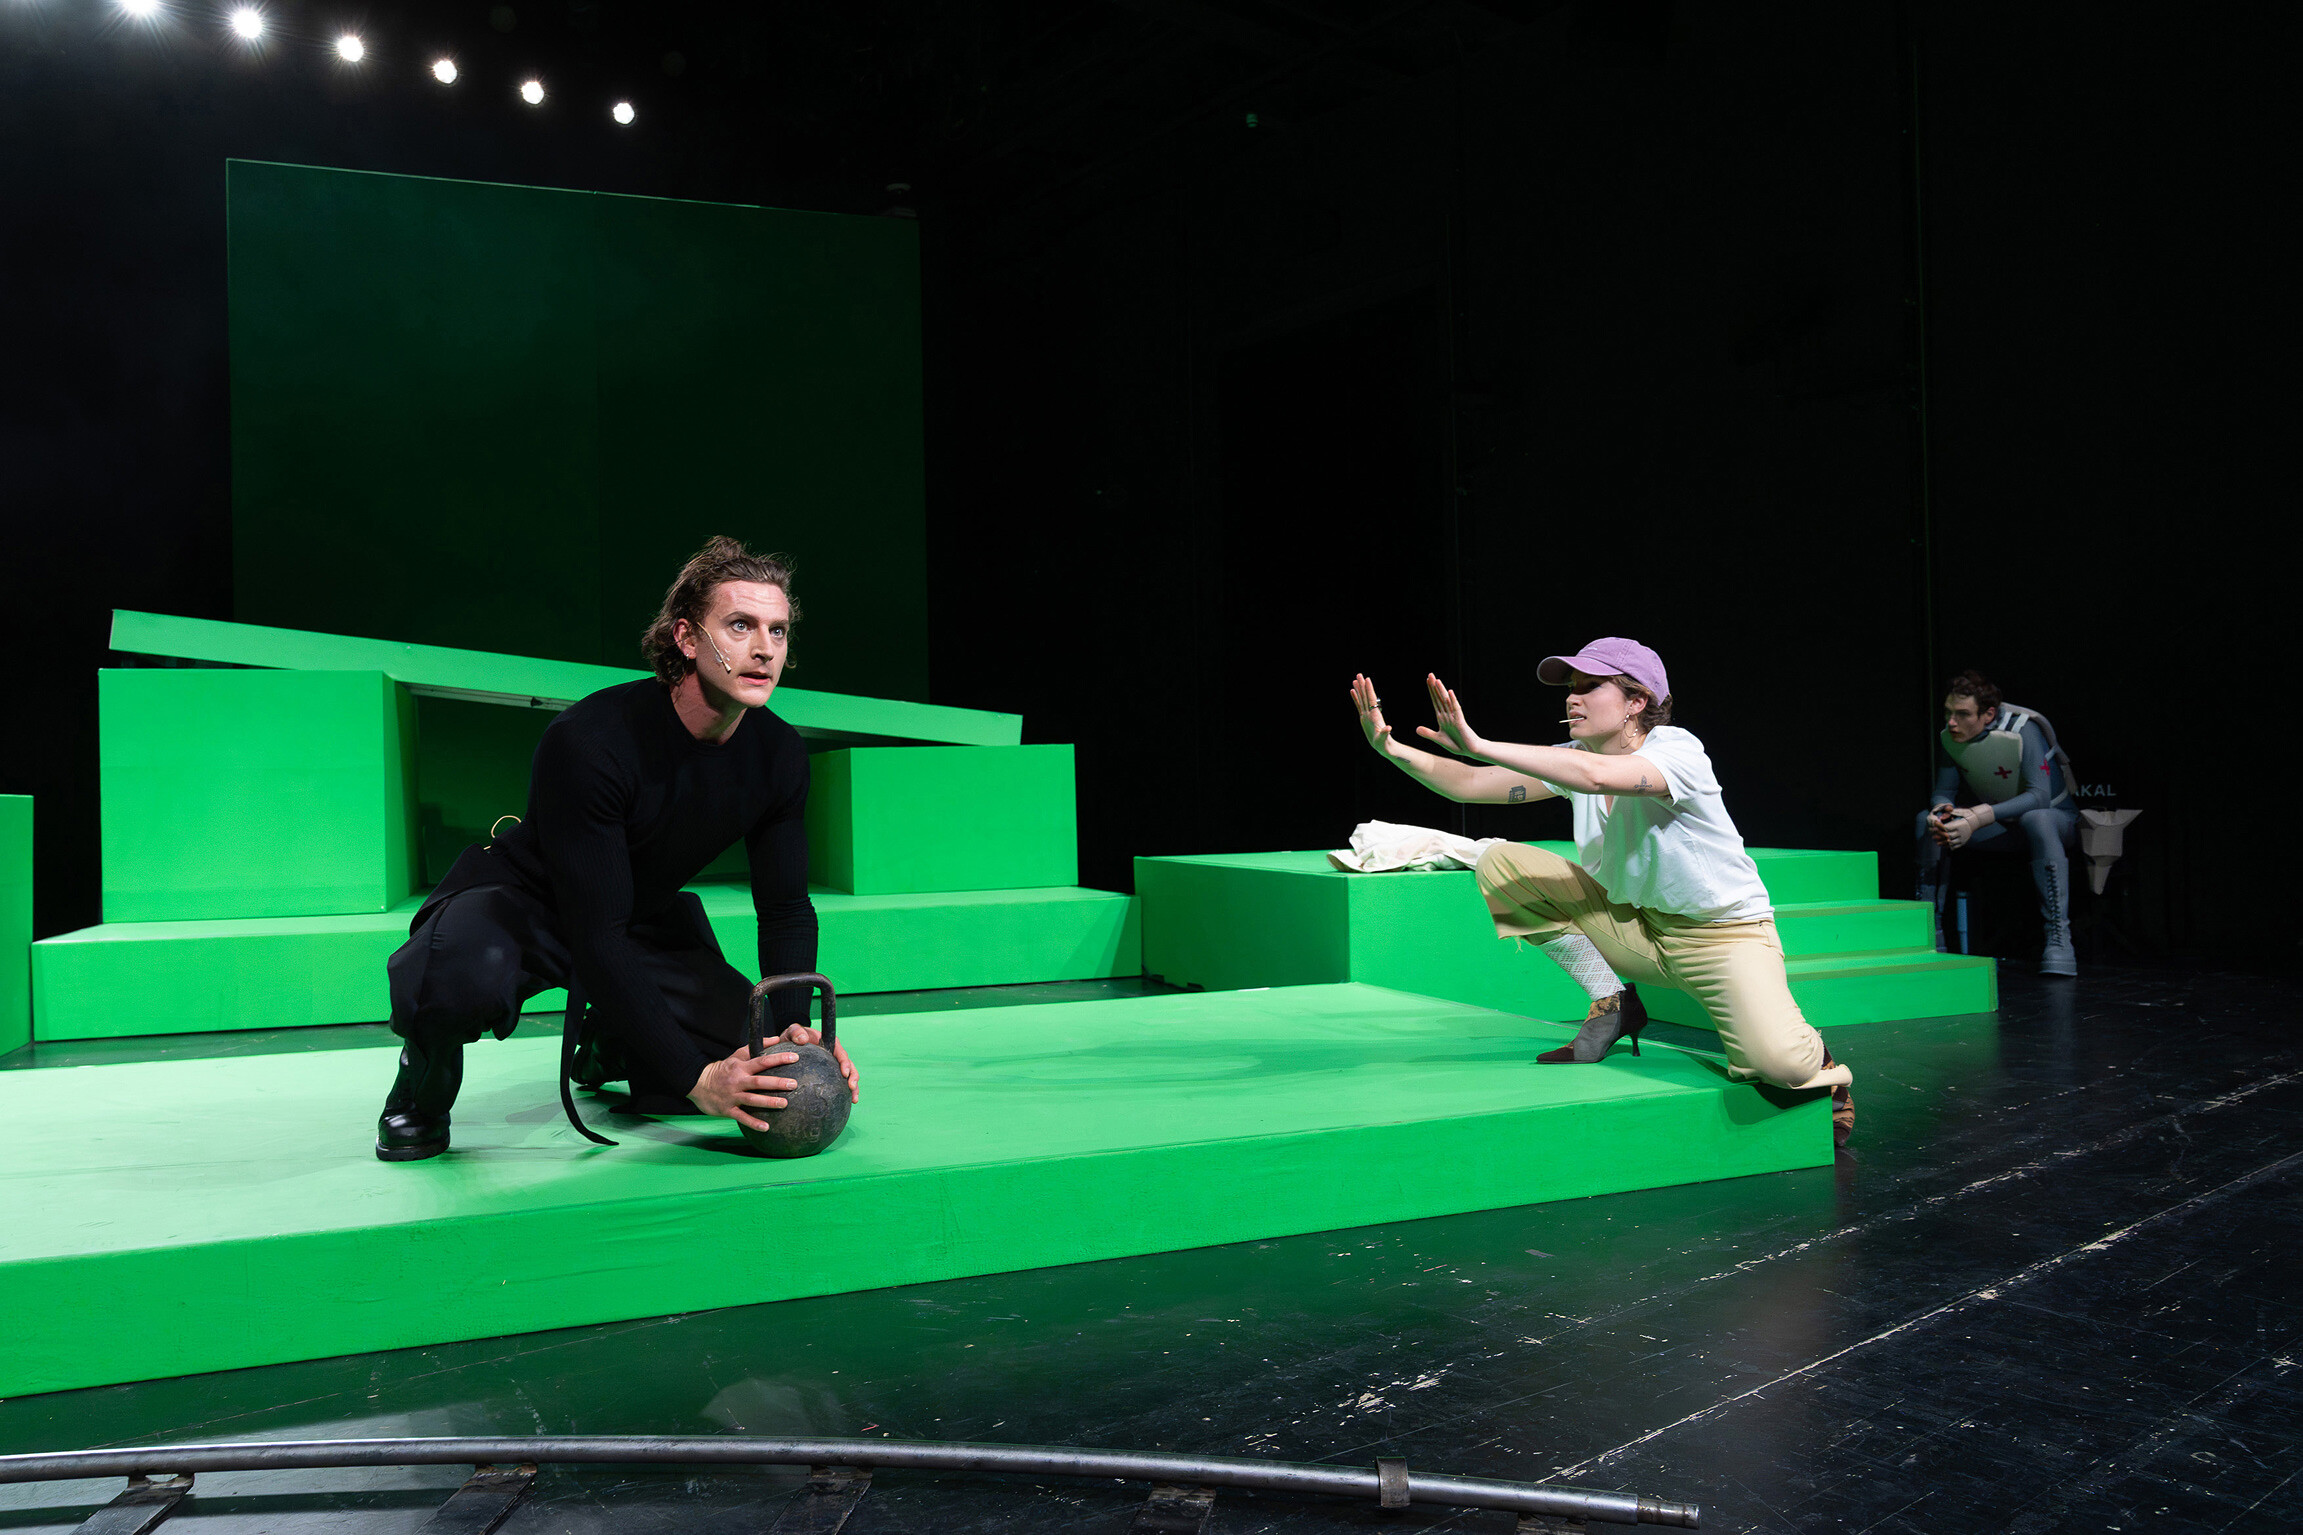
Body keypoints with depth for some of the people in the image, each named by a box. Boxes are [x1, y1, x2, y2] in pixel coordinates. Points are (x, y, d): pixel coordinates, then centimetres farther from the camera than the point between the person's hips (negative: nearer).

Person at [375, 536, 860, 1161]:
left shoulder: (780, 756, -14)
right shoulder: (587, 741, -33)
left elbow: (785, 910, -2)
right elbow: (597, 937, -35)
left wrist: (794, 1025, -19)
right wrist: (692, 1077, -37)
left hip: (647, 916, 6)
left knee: (755, 1064, -10)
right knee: (464, 975, -42)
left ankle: (605, 1050, 23)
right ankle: (423, 1086, -3)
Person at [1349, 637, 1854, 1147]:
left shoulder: (1677, 751, -23)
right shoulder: (1571, 759, -3)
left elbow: (1597, 774, -43)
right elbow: (1470, 785, -7)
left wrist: (1479, 746, -45)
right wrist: (1391, 748, -22)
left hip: (1725, 933, -6)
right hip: (1629, 922, 6)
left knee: (1779, 1064, -31)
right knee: (1501, 864, -10)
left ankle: (1814, 1057, 12)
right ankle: (1612, 1004, 3)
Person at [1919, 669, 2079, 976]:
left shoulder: (2023, 731, -25)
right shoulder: (1950, 736, -9)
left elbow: (2039, 795, -34)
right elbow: (1944, 791, -4)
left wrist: (1979, 817, -46)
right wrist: (1940, 811, -30)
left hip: (2055, 818, -5)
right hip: (2002, 831, 5)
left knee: (2036, 820, -40)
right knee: (1927, 820, -14)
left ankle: (2058, 938, -39)